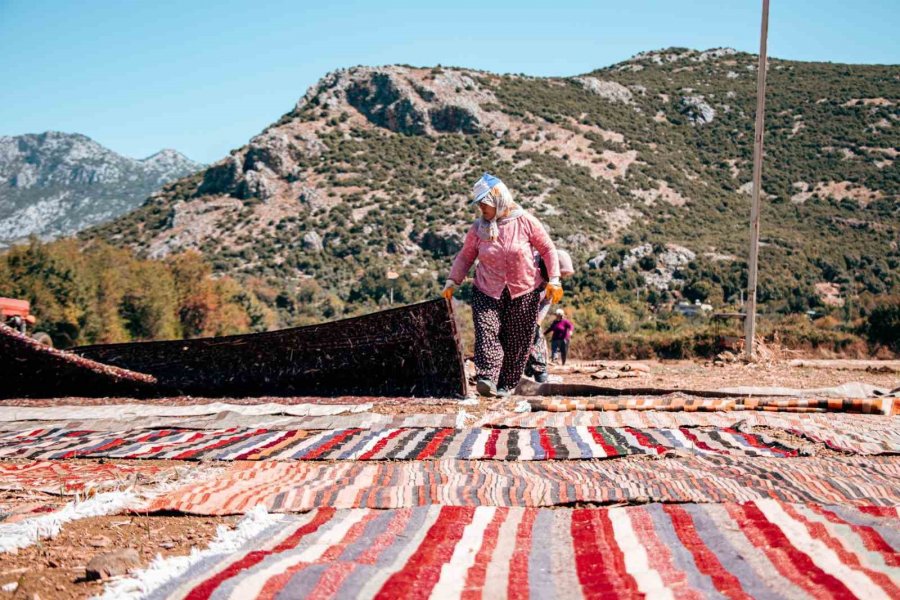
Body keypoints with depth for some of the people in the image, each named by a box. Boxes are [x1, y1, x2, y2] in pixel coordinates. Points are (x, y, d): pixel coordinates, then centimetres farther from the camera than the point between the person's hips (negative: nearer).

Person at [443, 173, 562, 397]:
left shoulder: (525, 221, -5)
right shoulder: (478, 228, 1)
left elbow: (548, 249, 0)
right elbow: (465, 256, 11)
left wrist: (553, 280, -6)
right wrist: (452, 282, 1)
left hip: (524, 292, -1)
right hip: (487, 292, 1)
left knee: (517, 340, 0)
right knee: (486, 332, -19)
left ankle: (506, 384, 9)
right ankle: (486, 379, -30)